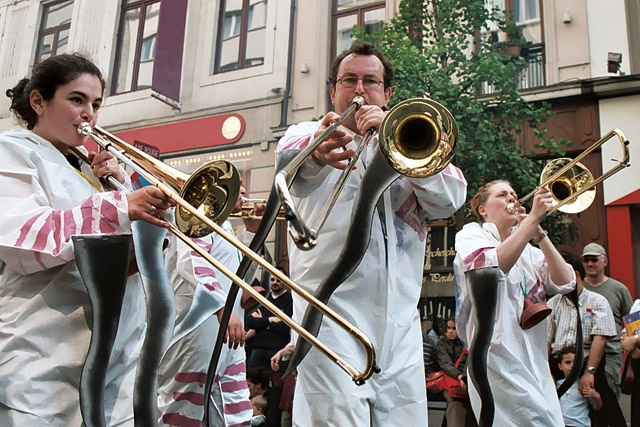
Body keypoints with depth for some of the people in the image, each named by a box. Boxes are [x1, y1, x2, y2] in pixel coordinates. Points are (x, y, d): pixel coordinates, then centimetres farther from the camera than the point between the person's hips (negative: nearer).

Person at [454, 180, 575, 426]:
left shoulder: (528, 250, 21)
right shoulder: (471, 234, 3)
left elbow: (564, 283, 6)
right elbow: (493, 266, -20)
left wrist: (539, 235, -1)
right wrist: (533, 217, -18)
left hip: (536, 359, 7)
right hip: (499, 357, -7)